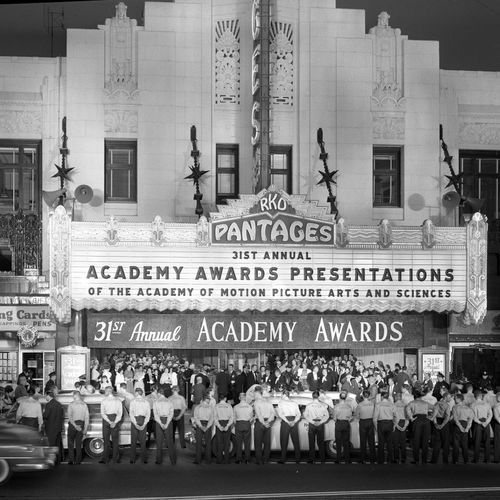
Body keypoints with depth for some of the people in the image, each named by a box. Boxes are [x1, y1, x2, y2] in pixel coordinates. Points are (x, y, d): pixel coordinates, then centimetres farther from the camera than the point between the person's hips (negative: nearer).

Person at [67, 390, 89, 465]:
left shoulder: (71, 404, -6)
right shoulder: (84, 405, 3)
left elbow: (70, 417, -15)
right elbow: (87, 417, 0)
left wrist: (75, 425, -15)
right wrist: (85, 428, 3)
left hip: (72, 424, -3)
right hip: (81, 424, 3)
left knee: (71, 443, 5)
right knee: (78, 444, 9)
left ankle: (71, 460, 0)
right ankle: (78, 461, 8)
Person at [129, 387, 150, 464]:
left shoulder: (132, 401, -4)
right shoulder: (146, 402, 3)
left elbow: (131, 413, -10)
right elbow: (148, 414, -2)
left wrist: (135, 424, -11)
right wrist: (144, 424, -4)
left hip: (135, 420, -2)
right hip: (143, 421, 2)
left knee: (133, 441, 5)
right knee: (143, 441, 8)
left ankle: (132, 459, 4)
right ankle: (144, 459, 6)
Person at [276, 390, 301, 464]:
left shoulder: (281, 402, 5)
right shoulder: (294, 403, 16)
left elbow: (280, 414, -8)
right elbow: (298, 414, 4)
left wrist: (287, 421, -13)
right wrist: (294, 421, -7)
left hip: (285, 421, -4)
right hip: (294, 422, 4)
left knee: (284, 441, 0)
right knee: (295, 441, 8)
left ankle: (283, 459, -3)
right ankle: (298, 459, 7)